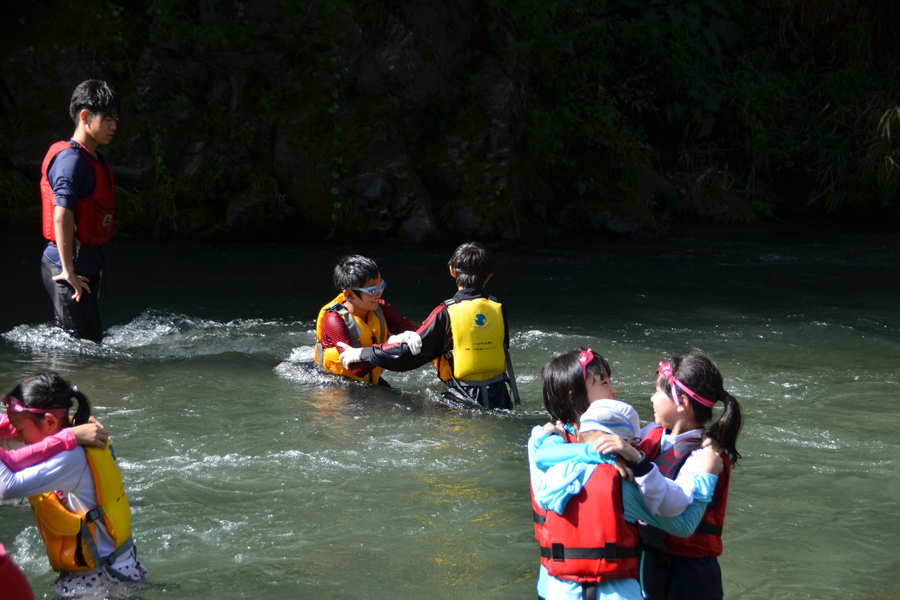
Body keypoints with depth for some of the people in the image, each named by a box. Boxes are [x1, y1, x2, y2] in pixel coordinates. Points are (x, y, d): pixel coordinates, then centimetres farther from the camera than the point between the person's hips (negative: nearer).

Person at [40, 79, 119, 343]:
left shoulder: (96, 160, 16)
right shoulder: (71, 159, -15)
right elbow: (61, 215, -23)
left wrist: (94, 267, 22)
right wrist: (69, 271, -24)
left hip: (83, 266, 10)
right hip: (65, 267, -10)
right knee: (87, 342, -9)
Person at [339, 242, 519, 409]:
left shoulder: (446, 314, -11)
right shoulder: (499, 310, 3)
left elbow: (410, 353, -11)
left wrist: (362, 354, 1)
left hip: (467, 402, -5)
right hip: (500, 400, 5)